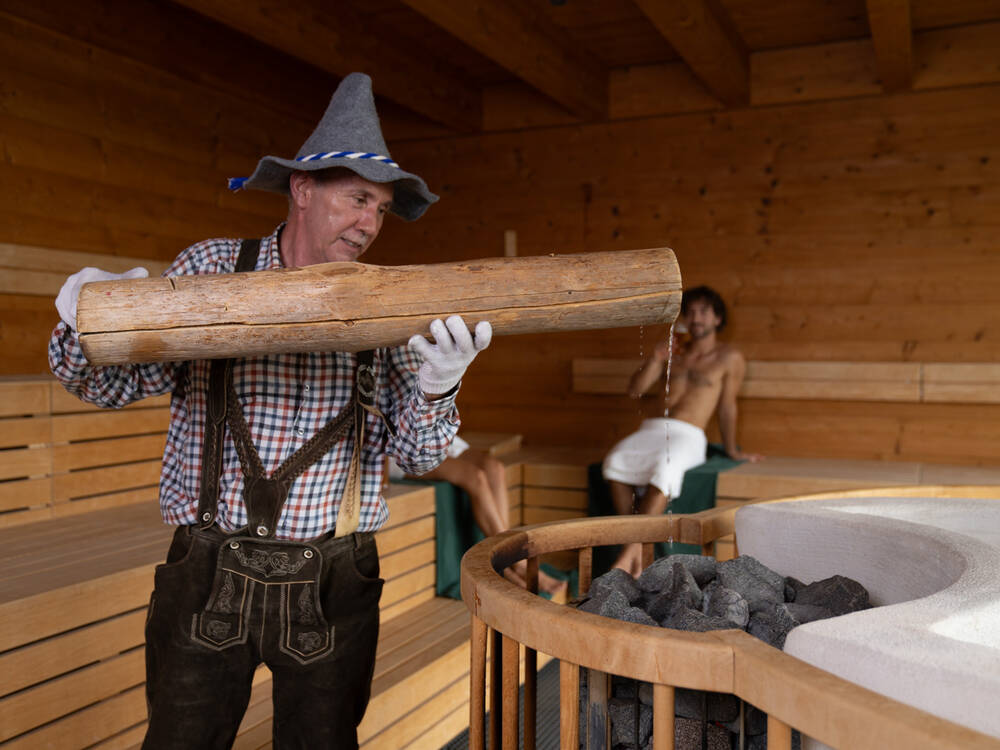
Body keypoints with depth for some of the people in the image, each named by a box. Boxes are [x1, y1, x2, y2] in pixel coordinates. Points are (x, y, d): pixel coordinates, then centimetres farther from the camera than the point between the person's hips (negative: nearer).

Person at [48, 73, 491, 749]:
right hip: (209, 574, 0)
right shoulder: (210, 269, -2)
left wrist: (434, 388, -23)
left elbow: (417, 456, -3)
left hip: (332, 585, 1)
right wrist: (88, 326, -21)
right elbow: (115, 385, 0)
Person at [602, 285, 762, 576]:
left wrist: (732, 451, 14)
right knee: (616, 459, -29)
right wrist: (655, 359, 0)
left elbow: (727, 407, 11)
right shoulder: (674, 352, 20)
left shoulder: (729, 358, 8)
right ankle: (637, 551, -27)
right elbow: (635, 390, 15)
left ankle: (631, 551, -35)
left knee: (665, 467, -38)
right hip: (653, 427, 4)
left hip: (688, 436, -4)